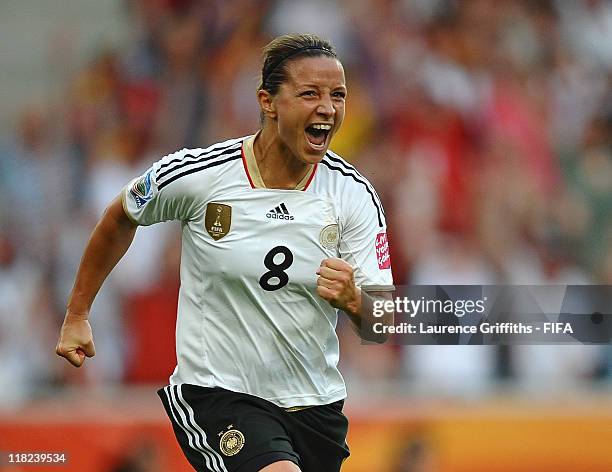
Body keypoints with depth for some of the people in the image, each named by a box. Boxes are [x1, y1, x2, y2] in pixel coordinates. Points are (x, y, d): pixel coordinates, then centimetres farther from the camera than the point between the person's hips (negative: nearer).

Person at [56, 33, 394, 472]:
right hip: (216, 394, -4)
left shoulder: (355, 195, -5)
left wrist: (354, 300, -28)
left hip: (316, 403, 4)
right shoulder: (197, 175, -12)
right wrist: (77, 314, 16)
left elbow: (382, 328, -5)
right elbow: (121, 218, 10)